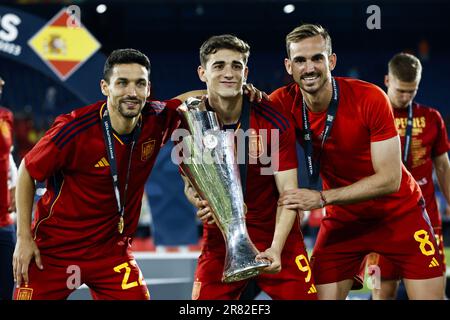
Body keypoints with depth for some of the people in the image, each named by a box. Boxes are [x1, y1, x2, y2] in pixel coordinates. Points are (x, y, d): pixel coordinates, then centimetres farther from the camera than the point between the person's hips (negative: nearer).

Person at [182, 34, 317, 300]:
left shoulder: (274, 122, -13)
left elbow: (288, 191, -14)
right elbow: (190, 185, 4)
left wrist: (275, 249, -26)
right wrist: (201, 201, -20)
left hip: (277, 239, -1)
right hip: (220, 241, 1)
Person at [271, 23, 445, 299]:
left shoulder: (370, 98, -23)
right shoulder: (284, 103, -13)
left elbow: (390, 179, -24)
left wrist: (322, 198, -29)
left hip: (398, 212, -2)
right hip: (342, 218, 2)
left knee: (430, 295, -5)